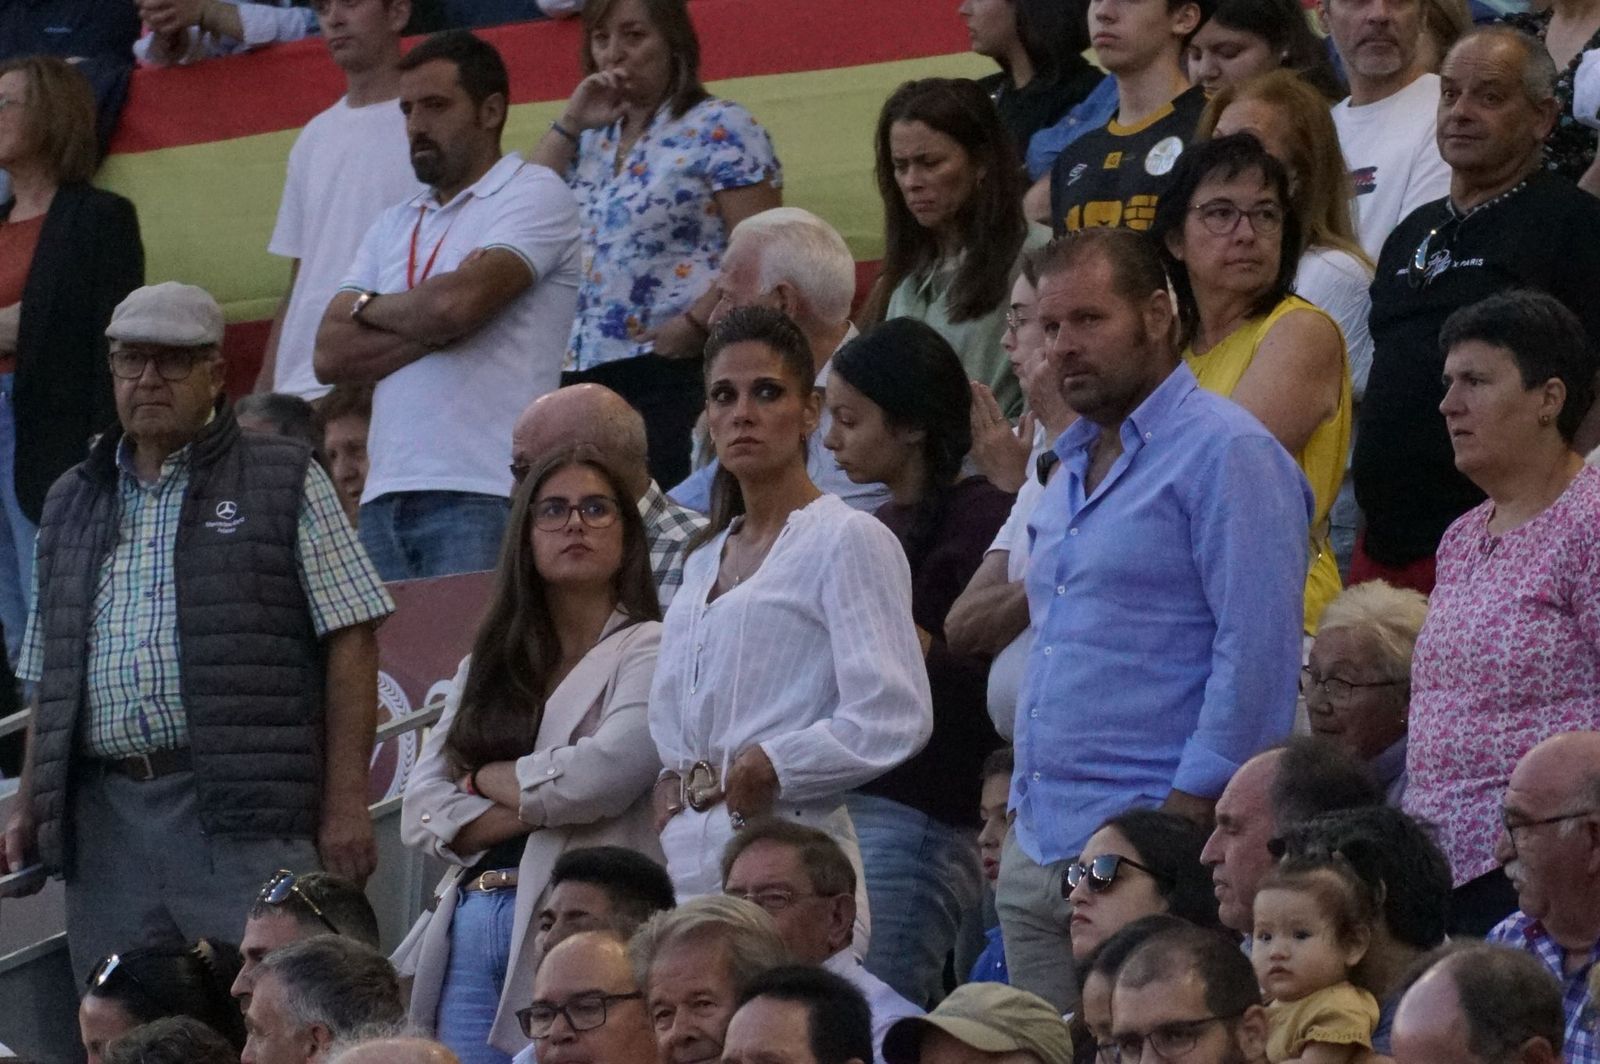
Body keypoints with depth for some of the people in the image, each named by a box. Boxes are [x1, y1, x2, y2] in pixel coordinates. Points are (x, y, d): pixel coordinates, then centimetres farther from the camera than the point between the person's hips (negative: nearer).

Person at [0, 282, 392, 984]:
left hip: (245, 819, -4)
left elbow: (351, 643, 1)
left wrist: (344, 806, -7)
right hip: (105, 815, 5)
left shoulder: (285, 483, 7)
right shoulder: (72, 505, 22)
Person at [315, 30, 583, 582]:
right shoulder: (394, 225, 22)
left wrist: (369, 308, 5)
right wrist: (431, 329, -4)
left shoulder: (534, 195, 2)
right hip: (385, 496, 6)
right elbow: (330, 355, 10)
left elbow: (456, 303, -14)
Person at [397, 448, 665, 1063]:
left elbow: (608, 772, -13)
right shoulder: (486, 666, 20)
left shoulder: (648, 651, 3)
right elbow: (419, 814, 10)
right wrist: (538, 805, -6)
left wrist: (488, 779, 3)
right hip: (471, 924, 5)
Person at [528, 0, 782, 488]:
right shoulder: (590, 138, 21)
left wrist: (693, 326, -19)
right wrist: (570, 125, 5)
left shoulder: (719, 129, -1)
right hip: (583, 374, 7)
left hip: (675, 373, -7)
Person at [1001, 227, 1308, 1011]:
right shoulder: (1071, 467, 21)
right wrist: (1025, 802, 19)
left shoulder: (1224, 453, -7)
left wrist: (1190, 807, -18)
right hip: (1039, 846, 9)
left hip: (1148, 842, -9)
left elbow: (1257, 650, -14)